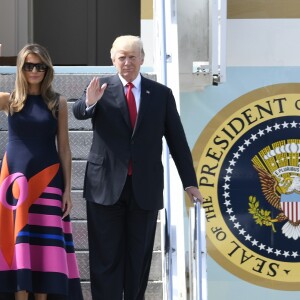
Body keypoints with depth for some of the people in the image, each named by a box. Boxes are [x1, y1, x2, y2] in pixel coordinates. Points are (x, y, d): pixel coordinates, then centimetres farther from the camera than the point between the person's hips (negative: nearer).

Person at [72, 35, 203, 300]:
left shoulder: (161, 94, 5)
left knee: (139, 257, 8)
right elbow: (78, 112, -18)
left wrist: (189, 181, 3)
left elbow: (177, 140, 6)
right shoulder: (101, 89, 2)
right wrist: (89, 102, -42)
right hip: (106, 186, -1)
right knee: (106, 257, 1)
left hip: (145, 188, 1)